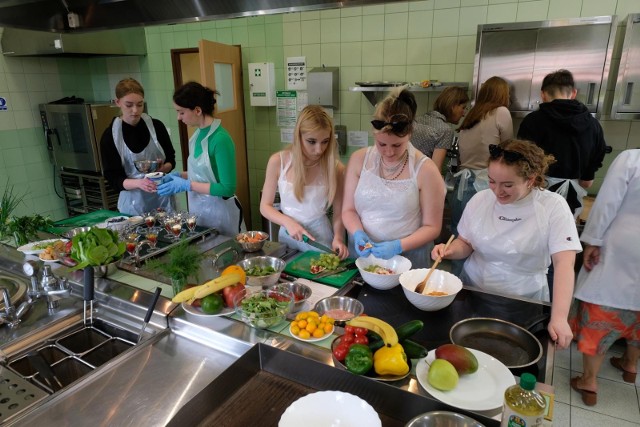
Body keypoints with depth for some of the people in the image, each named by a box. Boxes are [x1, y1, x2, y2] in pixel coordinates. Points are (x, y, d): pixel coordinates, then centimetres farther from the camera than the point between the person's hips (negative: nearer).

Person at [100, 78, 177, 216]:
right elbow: (113, 178, -8)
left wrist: (163, 168, -16)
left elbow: (171, 160, 7)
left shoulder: (156, 126, -2)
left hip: (162, 197, 2)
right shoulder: (110, 136, -7)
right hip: (134, 202, -1)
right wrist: (138, 183, -27)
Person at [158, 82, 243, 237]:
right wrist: (180, 175, 1)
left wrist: (187, 185, -20)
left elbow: (227, 188, -22)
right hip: (199, 209, 7)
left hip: (219, 211, -7)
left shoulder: (220, 139, -21)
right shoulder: (198, 134, 1)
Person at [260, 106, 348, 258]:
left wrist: (338, 237, -19)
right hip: (288, 234, 1)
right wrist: (287, 221, -17)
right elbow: (265, 206, -1)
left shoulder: (335, 168, -10)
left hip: (320, 235, -1)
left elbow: (338, 212, -2)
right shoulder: (278, 161, -9)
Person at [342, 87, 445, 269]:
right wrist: (358, 233, -14)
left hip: (406, 260, 0)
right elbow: (348, 209, 4)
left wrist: (399, 245, -18)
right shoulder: (359, 159, 0)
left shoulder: (425, 170, -9)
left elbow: (431, 227, -4)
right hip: (361, 256, 1)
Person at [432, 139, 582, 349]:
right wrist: (450, 250, -17)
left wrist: (559, 318, -29)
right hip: (473, 290, 2)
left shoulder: (553, 206, -14)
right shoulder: (480, 200, -5)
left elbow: (564, 263, -20)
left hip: (524, 301, -2)